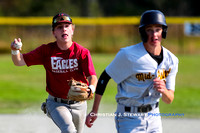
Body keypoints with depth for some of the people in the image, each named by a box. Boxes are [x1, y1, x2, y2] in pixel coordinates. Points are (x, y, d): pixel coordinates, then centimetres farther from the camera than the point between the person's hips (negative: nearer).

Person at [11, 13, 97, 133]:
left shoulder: (82, 52, -9)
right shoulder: (47, 50, -5)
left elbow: (92, 76, -19)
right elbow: (20, 61, -5)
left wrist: (90, 88, -43)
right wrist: (15, 50, -28)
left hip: (78, 104, 2)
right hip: (56, 104, -2)